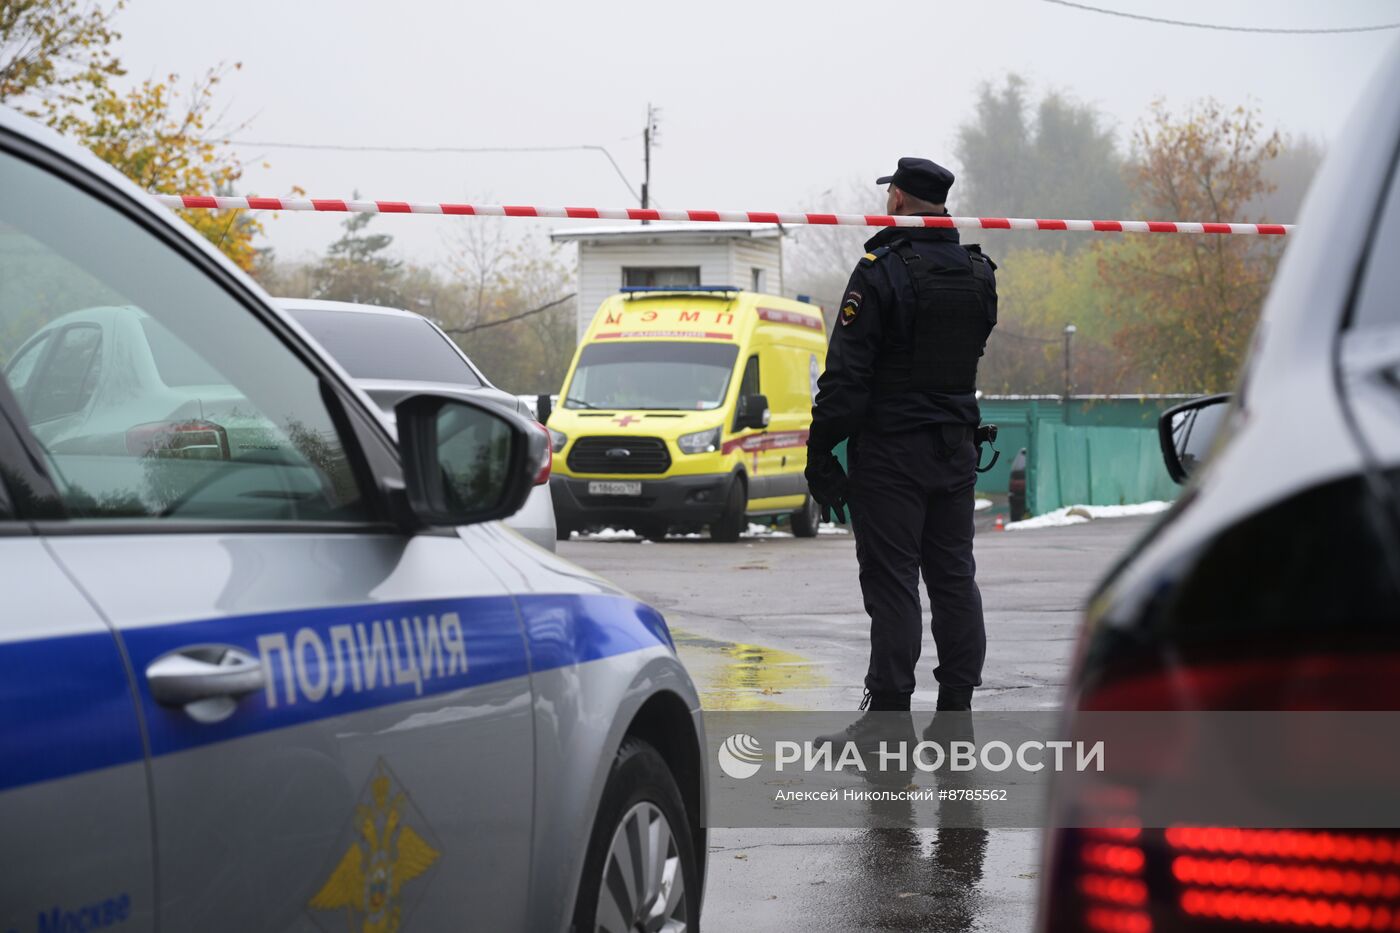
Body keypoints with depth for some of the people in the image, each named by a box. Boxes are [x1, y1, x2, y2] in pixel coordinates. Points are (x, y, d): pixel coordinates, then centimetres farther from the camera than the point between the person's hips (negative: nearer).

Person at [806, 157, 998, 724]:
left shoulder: (882, 271, -13)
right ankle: (956, 708, 12)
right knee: (954, 577, 10)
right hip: (956, 448, 6)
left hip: (890, 451, -6)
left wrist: (820, 453, -10)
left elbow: (846, 374, -14)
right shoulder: (978, 273, 8)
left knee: (891, 581, -4)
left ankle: (889, 711, -5)